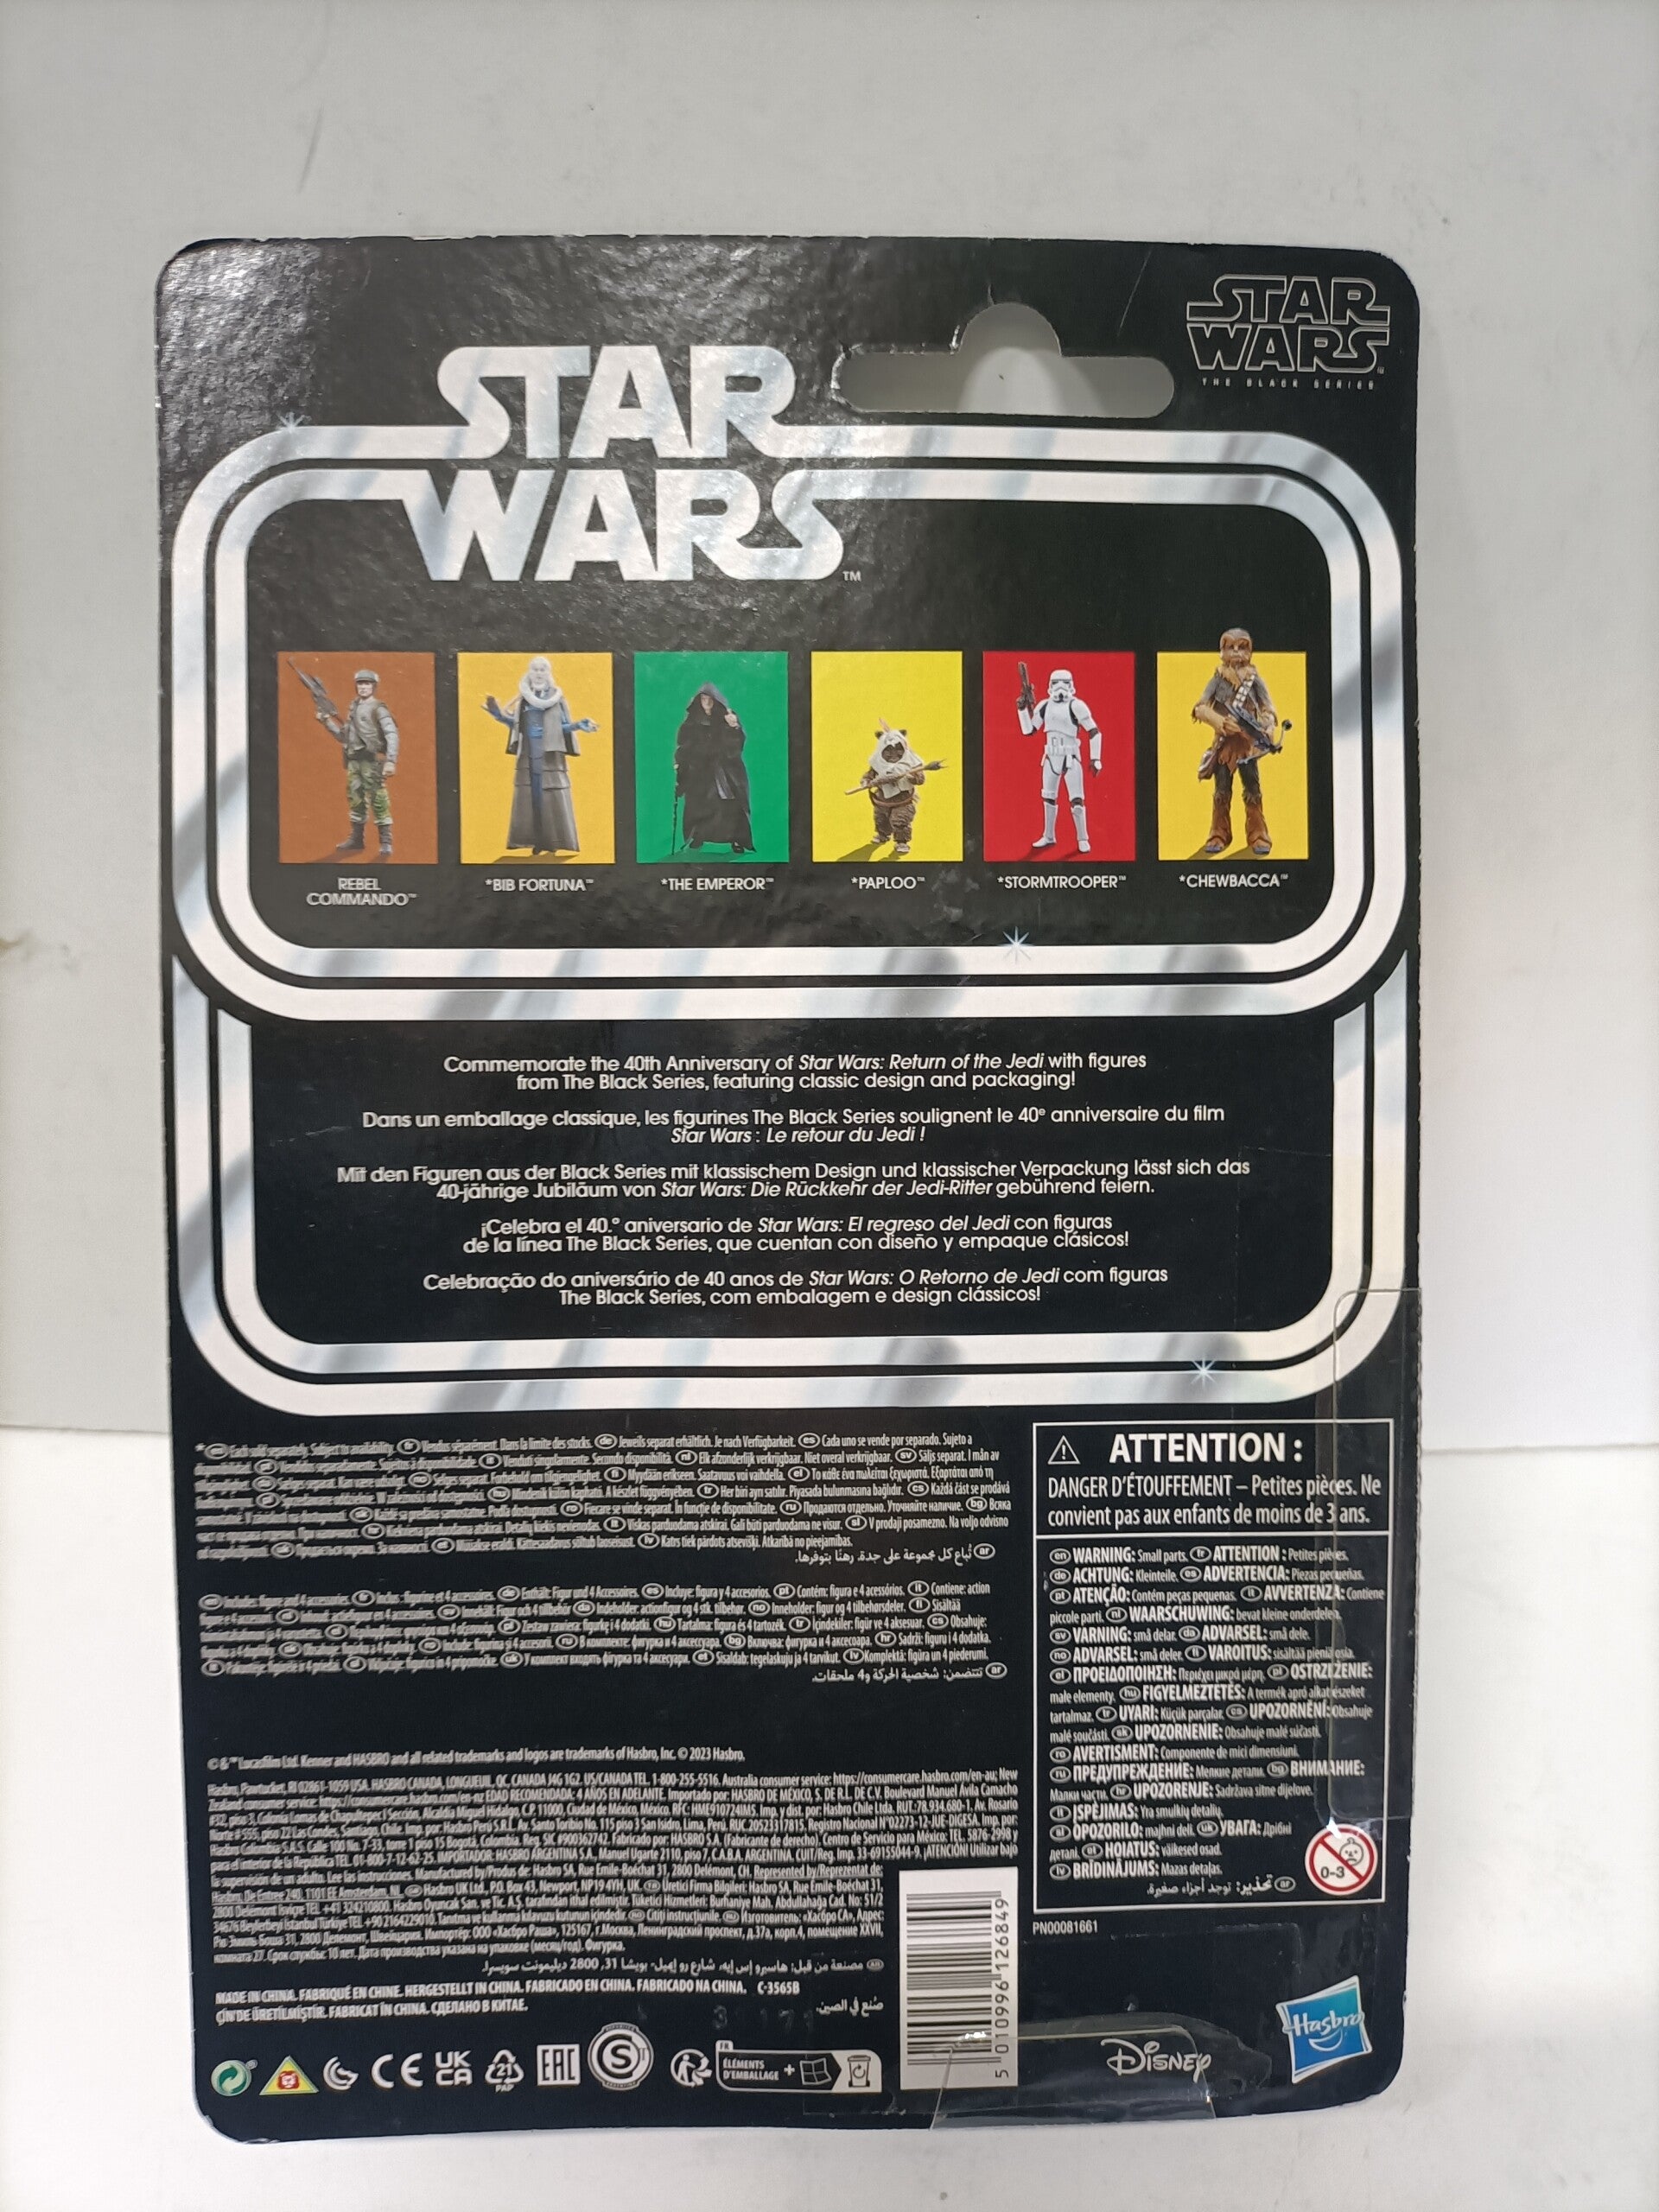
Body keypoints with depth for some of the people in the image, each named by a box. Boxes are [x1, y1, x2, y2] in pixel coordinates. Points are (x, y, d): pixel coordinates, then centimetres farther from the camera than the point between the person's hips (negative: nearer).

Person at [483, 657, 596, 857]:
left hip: (550, 757, -3)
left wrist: (578, 725, -15)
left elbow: (563, 726, 2)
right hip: (528, 757, 3)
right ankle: (536, 840, 3)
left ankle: (553, 840, -3)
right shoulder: (523, 698, 11)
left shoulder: (556, 697, 3)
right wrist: (500, 715, 2)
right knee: (530, 797, 0)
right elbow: (517, 725, 13)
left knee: (552, 798, -6)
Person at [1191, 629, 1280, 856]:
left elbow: (1268, 709, -5)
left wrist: (1269, 731, -25)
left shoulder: (1254, 680, -2)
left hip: (1248, 744, 0)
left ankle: (1258, 837, 9)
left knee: (1253, 790, 3)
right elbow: (1200, 708, -8)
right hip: (1224, 743, 1)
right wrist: (1221, 722, -24)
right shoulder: (1218, 680, -1)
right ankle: (1219, 836, 17)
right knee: (1222, 790, 8)